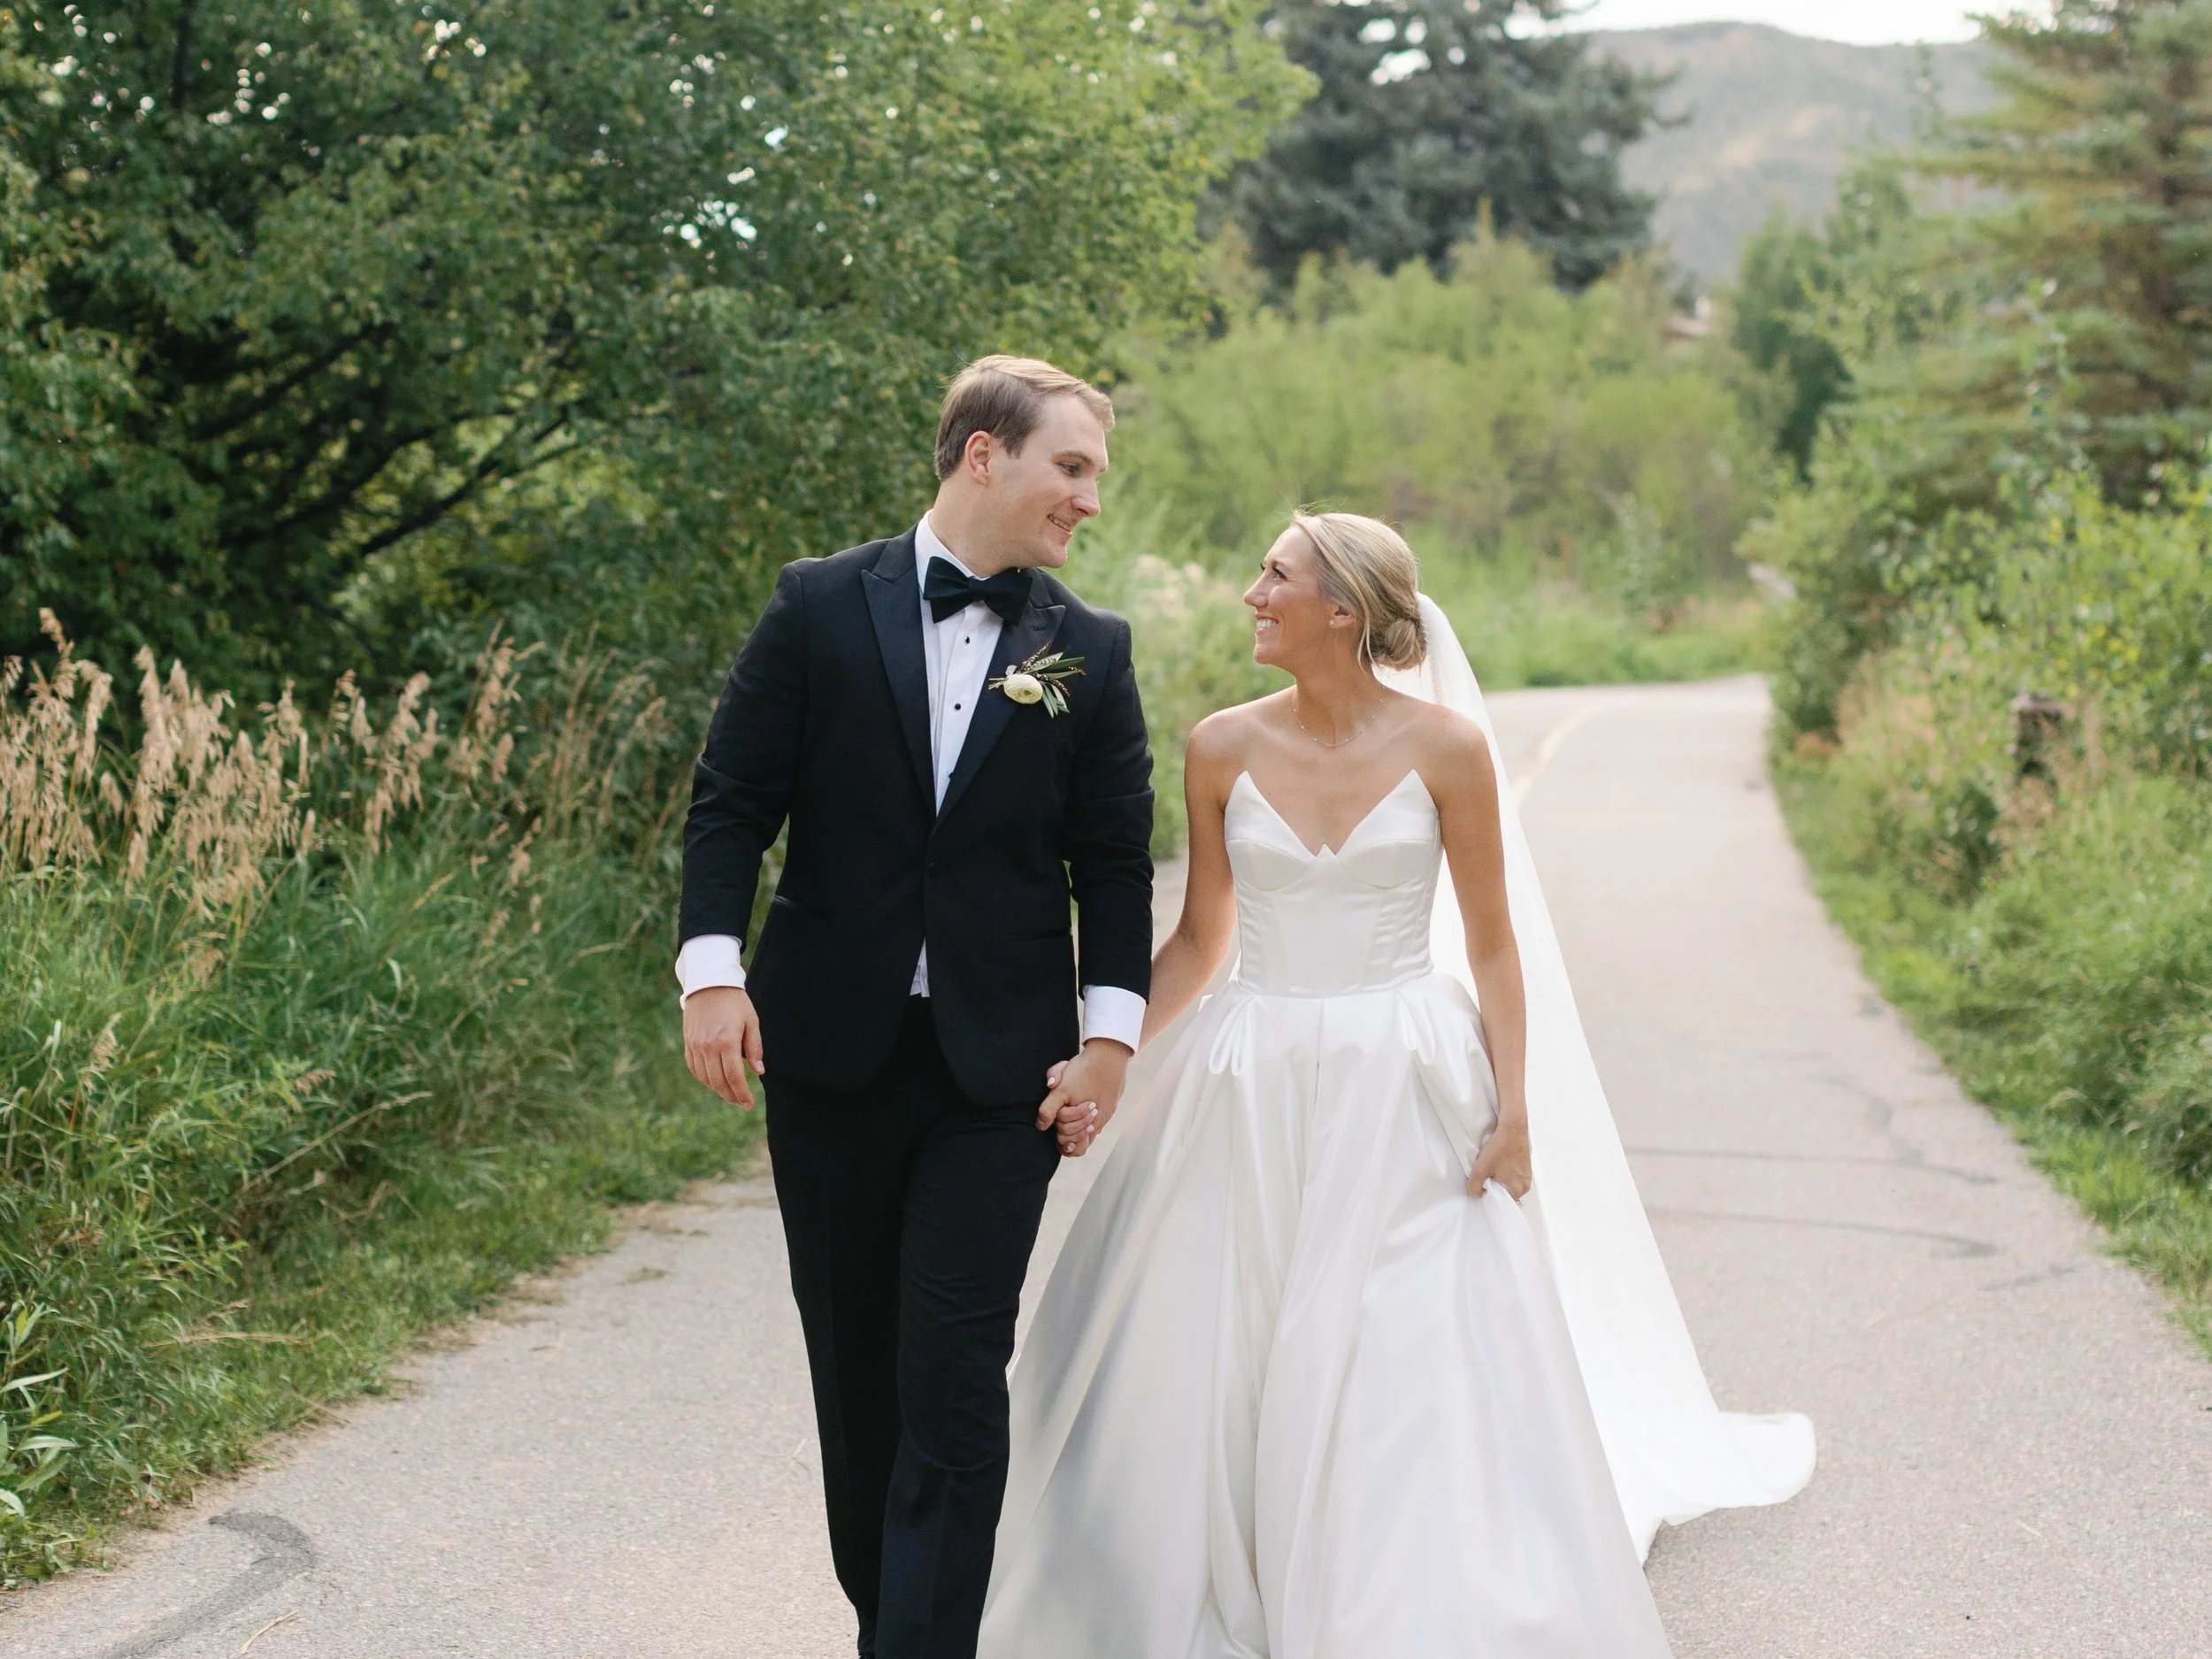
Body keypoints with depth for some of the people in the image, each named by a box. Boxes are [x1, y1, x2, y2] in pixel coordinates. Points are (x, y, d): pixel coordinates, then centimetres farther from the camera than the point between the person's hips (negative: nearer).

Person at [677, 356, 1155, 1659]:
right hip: (831, 1048, 1)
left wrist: (1111, 1031, -5)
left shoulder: (1092, 651, 3)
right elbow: (734, 799, -1)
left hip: (1002, 1066, -1)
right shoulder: (821, 607, 0)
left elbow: (1116, 863, 4)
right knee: (855, 1358, 13)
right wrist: (714, 969, -11)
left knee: (956, 1370, -7)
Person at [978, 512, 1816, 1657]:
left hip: (1405, 1097, -2)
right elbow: (1200, 939, 10)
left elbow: (1493, 944, 0)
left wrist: (1514, 1111, -5)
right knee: (1213, 1379, 4)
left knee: (1413, 1379, -2)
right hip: (1251, 1096, 3)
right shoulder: (1223, 749, 1)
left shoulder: (1444, 745, -5)